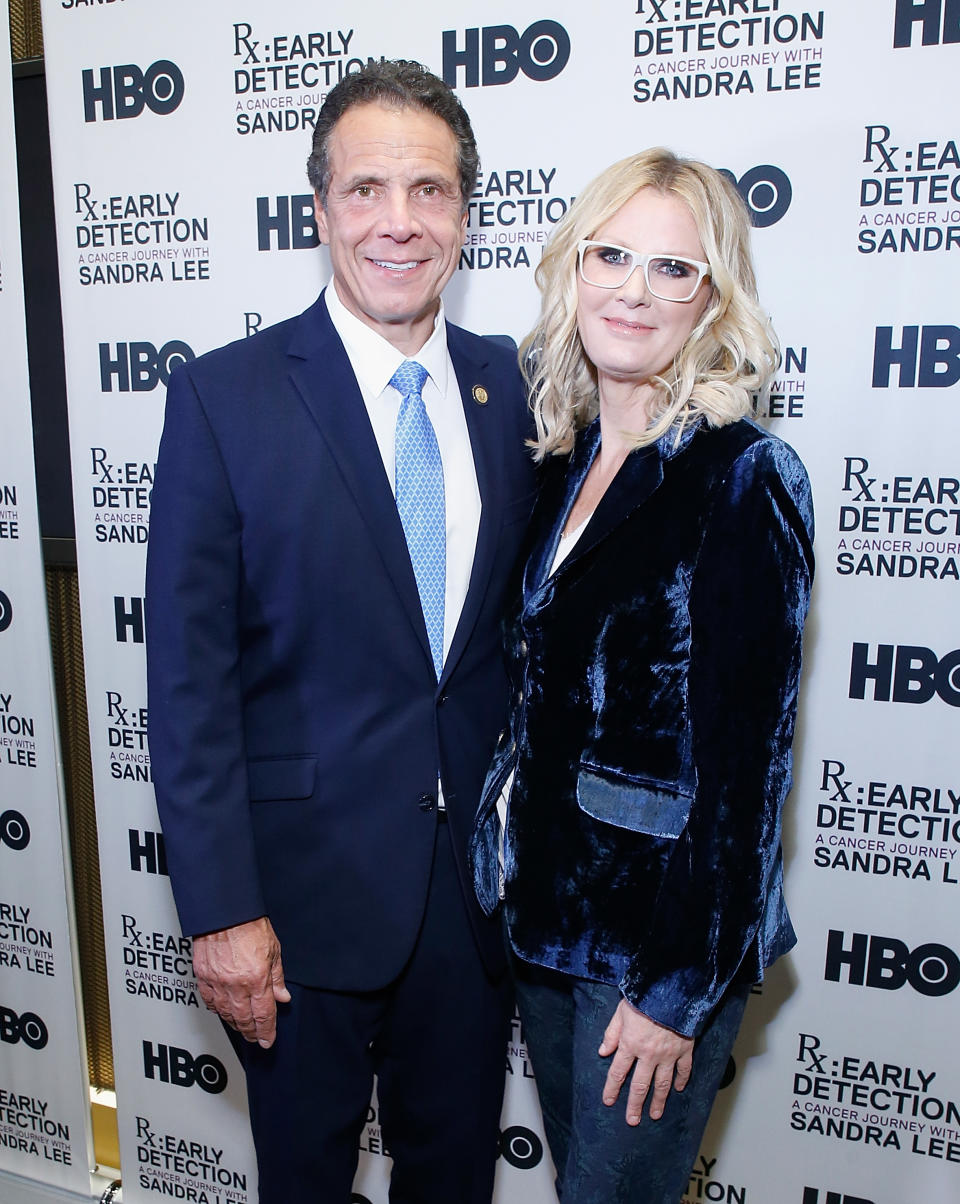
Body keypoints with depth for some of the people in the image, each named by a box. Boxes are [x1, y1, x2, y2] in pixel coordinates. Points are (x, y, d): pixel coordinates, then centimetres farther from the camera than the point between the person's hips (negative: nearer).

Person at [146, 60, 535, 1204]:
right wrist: (221, 910, -13)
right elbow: (188, 674, -12)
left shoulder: (512, 387, 0)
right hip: (307, 881, -2)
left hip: (478, 867, 3)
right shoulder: (224, 396, -11)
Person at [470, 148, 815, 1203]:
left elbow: (743, 751, -18)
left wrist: (678, 989, -14)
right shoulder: (561, 458, 3)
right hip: (547, 905, 6)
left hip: (666, 924, -6)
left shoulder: (743, 477, -17)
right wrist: (510, 863, 8)